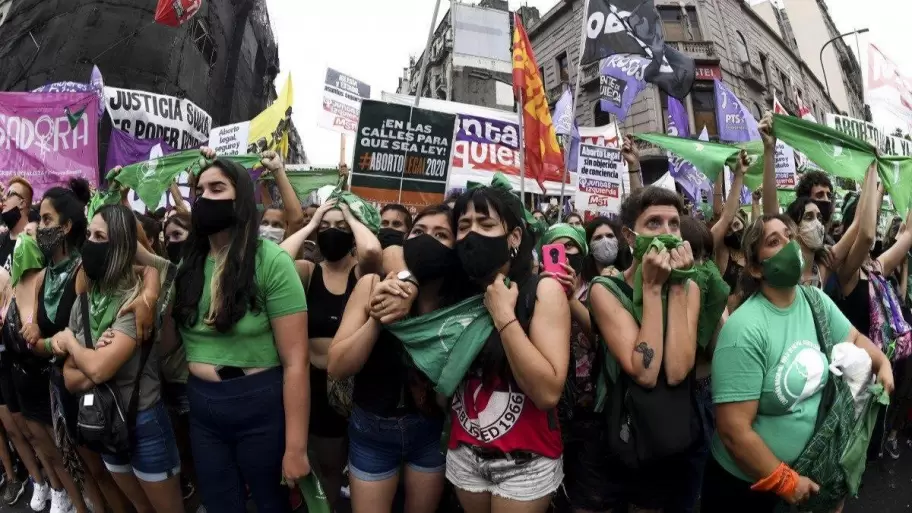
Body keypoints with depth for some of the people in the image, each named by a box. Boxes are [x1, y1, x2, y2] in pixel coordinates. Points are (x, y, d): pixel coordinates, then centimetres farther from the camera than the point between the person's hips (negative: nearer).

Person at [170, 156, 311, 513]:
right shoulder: (188, 264, 4)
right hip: (201, 407, 5)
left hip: (260, 406, -5)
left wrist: (296, 448, -16)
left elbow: (295, 362, -17)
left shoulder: (270, 261, -16)